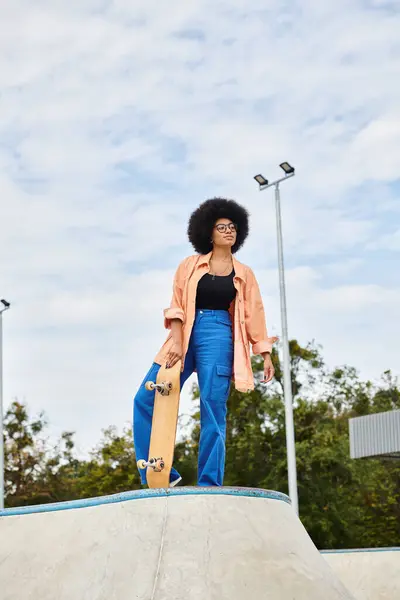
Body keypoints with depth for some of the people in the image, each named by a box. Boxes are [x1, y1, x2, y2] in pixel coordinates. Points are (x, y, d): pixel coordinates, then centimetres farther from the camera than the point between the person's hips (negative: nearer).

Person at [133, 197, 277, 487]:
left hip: (219, 338, -1)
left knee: (213, 411, -7)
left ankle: (209, 483, -2)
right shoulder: (190, 265, 11)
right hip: (186, 336, 1)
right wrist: (176, 341, -9)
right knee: (146, 400, -9)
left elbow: (254, 316, 11)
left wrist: (266, 356, 5)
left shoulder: (243, 274, 12)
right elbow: (176, 305, 4)